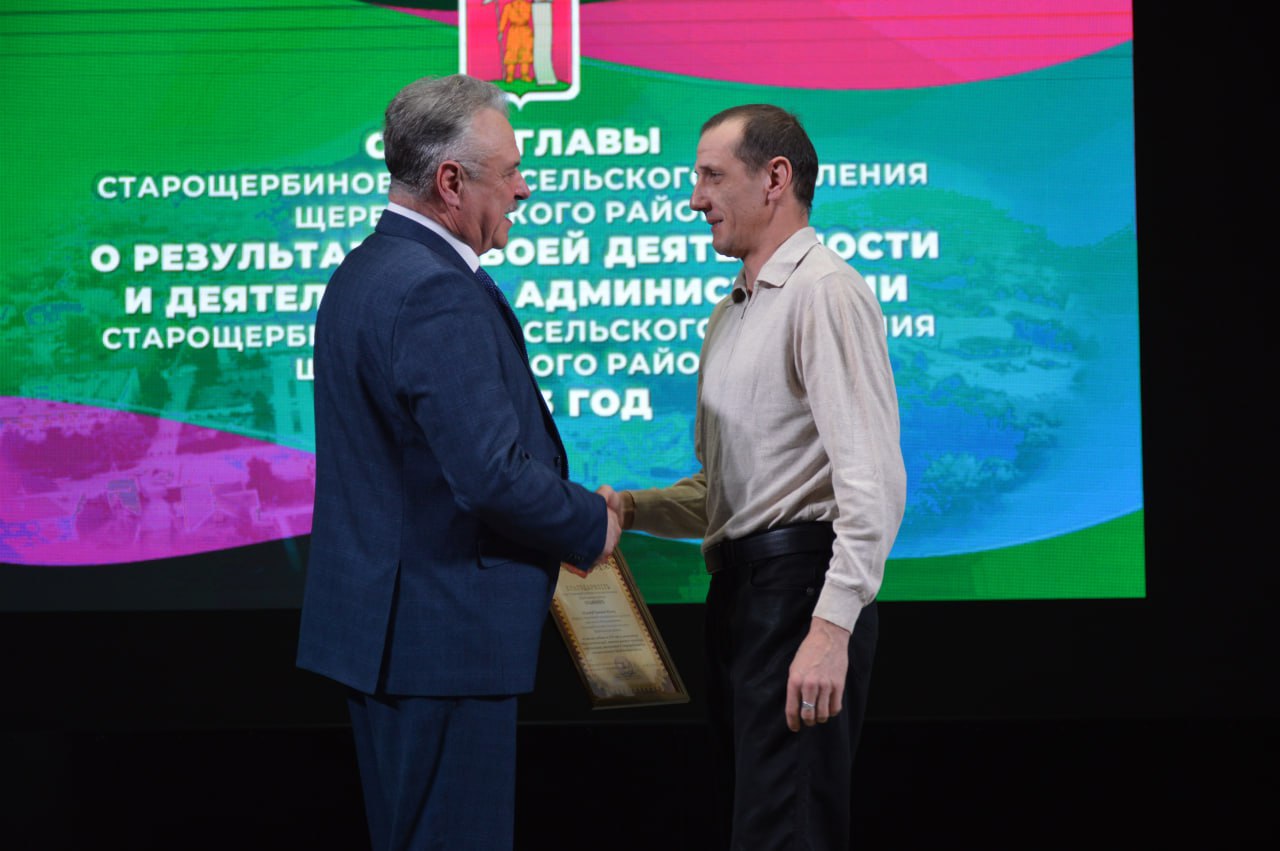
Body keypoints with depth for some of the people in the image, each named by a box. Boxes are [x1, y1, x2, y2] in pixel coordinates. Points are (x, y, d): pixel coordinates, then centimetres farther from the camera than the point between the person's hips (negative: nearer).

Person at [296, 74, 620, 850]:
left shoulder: (366, 272, 13)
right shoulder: (439, 294, -20)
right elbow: (493, 475, -26)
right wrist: (593, 525, -8)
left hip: (384, 621, 10)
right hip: (443, 631, -10)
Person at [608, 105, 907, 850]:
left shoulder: (824, 292, -9)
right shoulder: (731, 315, 22)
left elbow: (871, 475, -19)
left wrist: (832, 625, -26)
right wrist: (631, 508, 8)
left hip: (798, 584, -10)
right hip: (738, 587, 10)